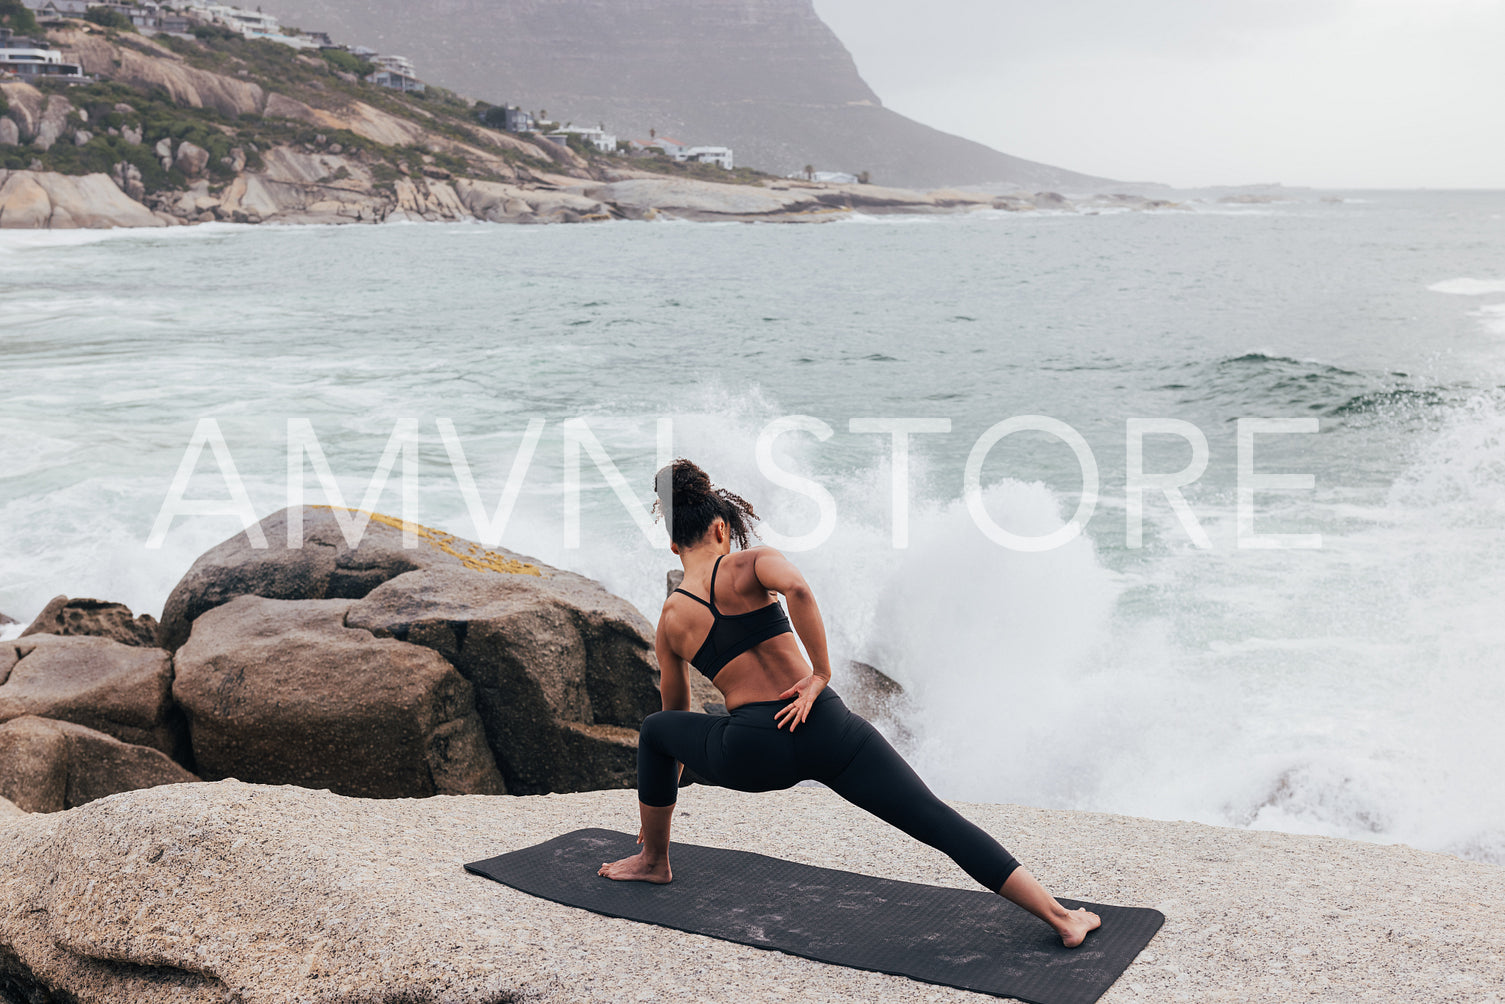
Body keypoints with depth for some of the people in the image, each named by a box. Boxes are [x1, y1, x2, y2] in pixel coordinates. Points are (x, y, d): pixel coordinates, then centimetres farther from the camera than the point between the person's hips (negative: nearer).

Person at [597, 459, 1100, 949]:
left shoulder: (670, 621, 13)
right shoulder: (748, 563, 5)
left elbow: (677, 711, 26)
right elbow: (798, 590, -20)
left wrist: (665, 787, 41)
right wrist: (820, 673, -11)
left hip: (749, 756, 1)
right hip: (823, 731, -1)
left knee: (655, 731, 30)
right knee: (937, 821, 1)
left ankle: (653, 861, 43)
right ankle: (1059, 916, -7)